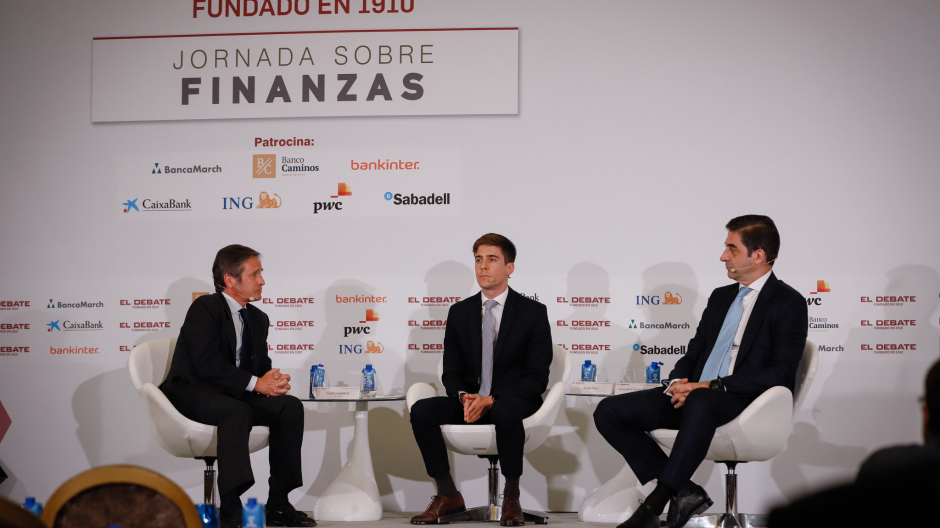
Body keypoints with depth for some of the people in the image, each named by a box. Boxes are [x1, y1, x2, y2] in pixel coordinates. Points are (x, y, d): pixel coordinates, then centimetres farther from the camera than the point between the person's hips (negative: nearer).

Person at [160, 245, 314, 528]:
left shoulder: (258, 318, 16)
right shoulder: (204, 308, -10)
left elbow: (262, 365, 14)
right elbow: (207, 363, -21)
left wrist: (272, 381, -11)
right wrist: (255, 383, -24)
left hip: (235, 395, 8)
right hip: (192, 393, -8)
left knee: (291, 407, -14)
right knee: (237, 411, -37)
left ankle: (278, 504, -14)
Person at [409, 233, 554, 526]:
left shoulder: (533, 312, -1)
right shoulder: (459, 312, 11)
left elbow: (537, 376, -7)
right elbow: (451, 371, 9)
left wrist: (492, 400, -20)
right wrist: (464, 397, -15)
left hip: (511, 401, -4)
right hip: (470, 401, 4)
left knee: (505, 412, -40)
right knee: (421, 410, -24)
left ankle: (511, 498, -21)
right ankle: (448, 496, -11)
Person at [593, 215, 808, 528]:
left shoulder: (788, 303, -1)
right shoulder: (721, 296, 22)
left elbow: (781, 373, -12)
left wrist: (714, 387, -19)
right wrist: (678, 382, -3)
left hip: (745, 402, -7)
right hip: (694, 396, 8)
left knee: (700, 403, -43)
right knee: (609, 412, -11)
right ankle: (681, 493, -14)